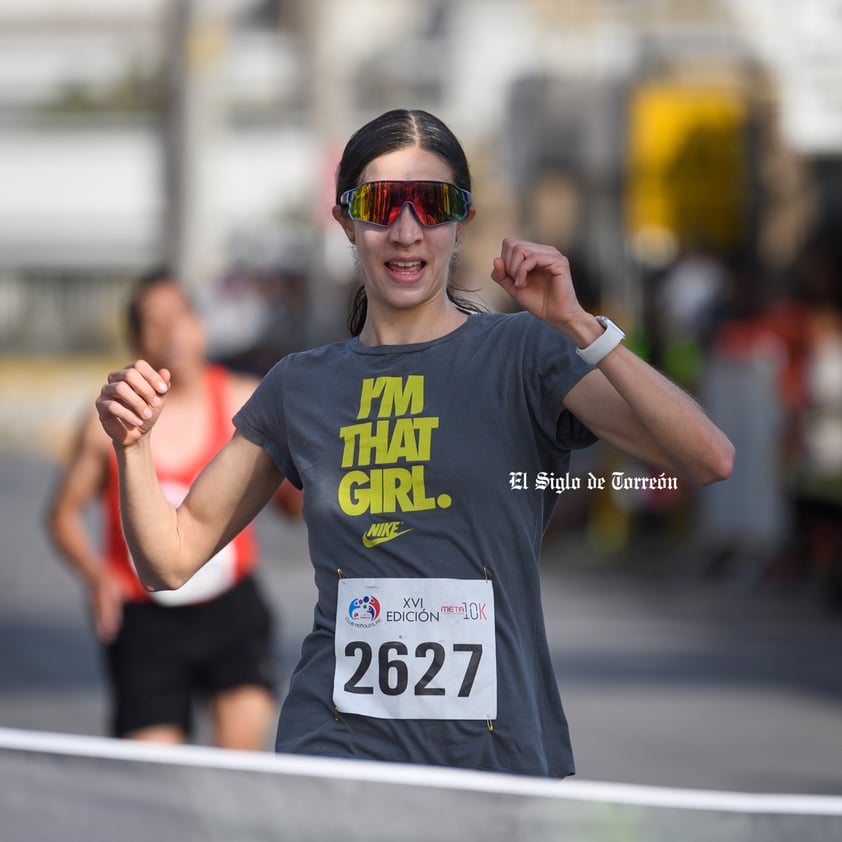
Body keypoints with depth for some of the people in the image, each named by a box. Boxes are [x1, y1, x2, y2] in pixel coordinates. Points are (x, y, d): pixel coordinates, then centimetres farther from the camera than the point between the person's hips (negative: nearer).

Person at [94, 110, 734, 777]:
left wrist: (581, 328, -20)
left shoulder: (522, 354, 0)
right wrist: (135, 444, -5)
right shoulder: (303, 386, 10)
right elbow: (171, 558, 14)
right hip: (334, 751, 2)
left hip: (500, 757, -2)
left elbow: (710, 461, -13)